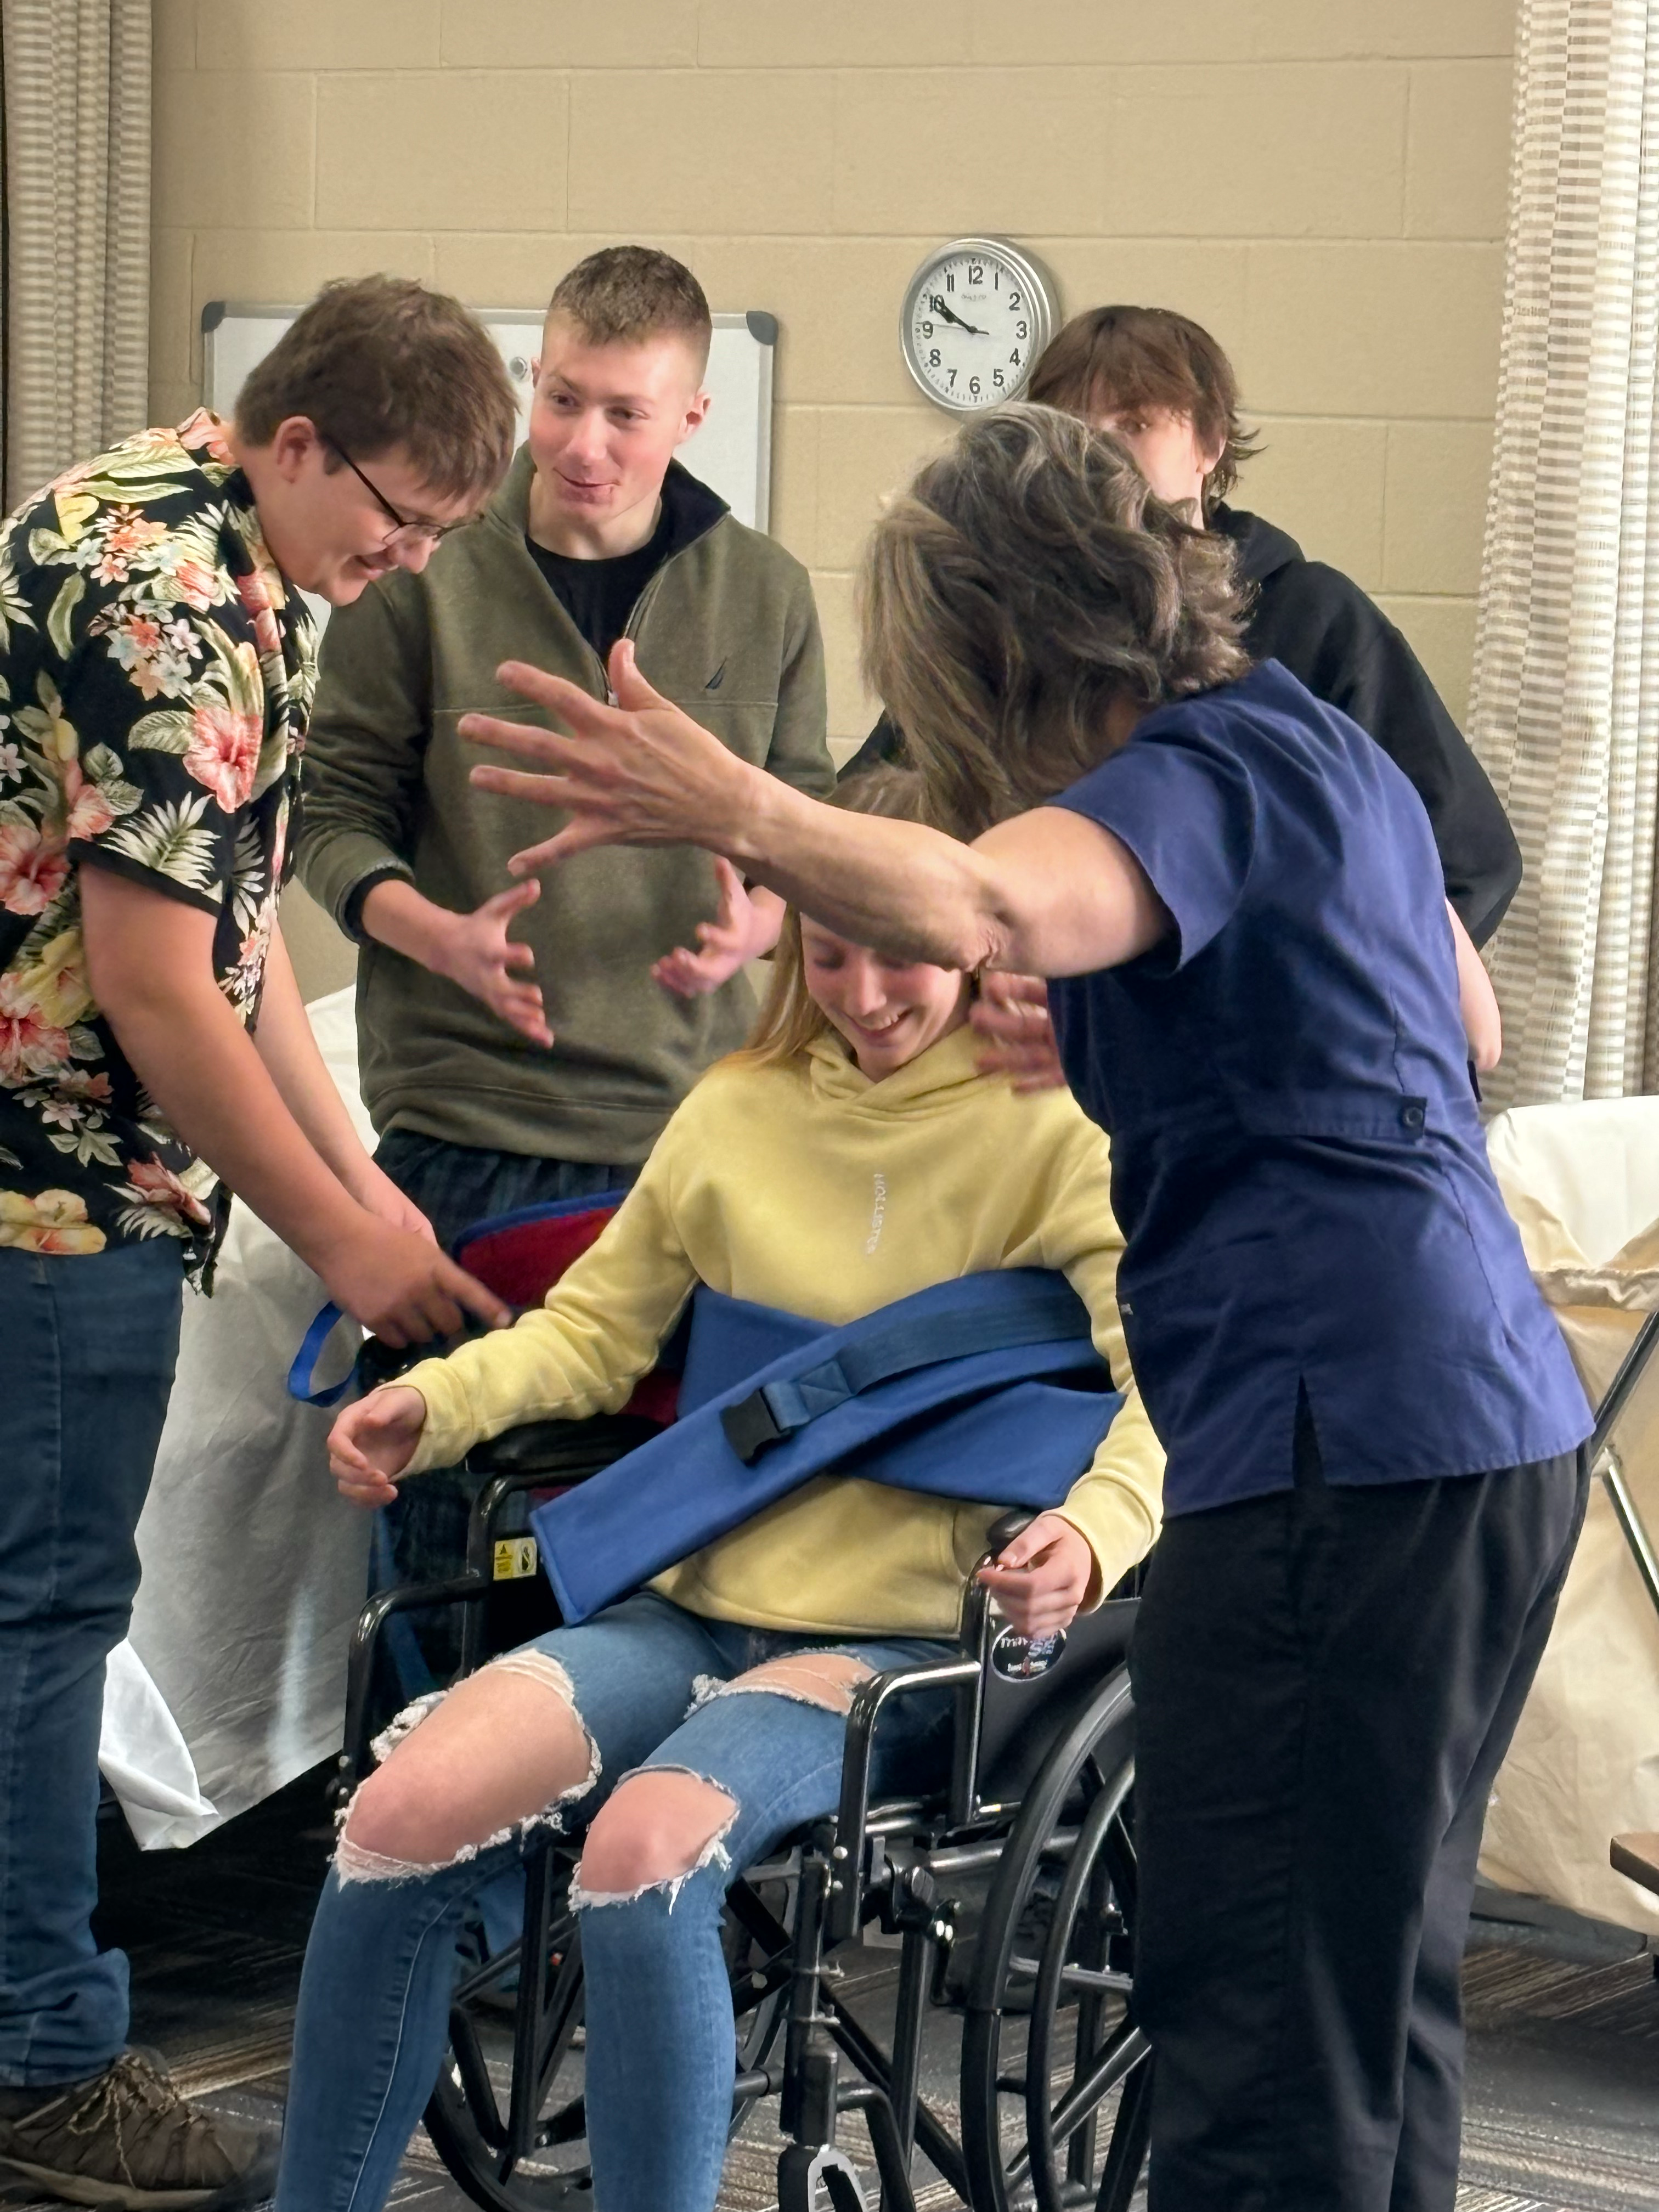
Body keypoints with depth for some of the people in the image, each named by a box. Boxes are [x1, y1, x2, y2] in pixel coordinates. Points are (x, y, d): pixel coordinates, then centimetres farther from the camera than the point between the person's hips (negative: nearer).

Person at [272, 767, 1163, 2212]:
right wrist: (435, 1403, 3)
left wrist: (1092, 1535, -30)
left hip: (903, 1637, -5)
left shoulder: (1061, 1135, 0)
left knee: (644, 1852, -34)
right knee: (403, 1818, -20)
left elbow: (1162, 1400, -8)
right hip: (699, 1604, 5)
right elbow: (596, 1328, 22)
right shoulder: (740, 1115, 14)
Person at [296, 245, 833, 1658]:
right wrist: (443, 937, -15)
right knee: (450, 1483, 1)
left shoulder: (766, 597, 8)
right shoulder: (425, 578, 0)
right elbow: (336, 817, 4)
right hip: (467, 1125, -2)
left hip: (686, 1116, 2)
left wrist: (753, 927, -7)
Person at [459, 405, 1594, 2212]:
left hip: (1343, 1434, -11)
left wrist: (734, 812, -44)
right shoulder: (1325, 746, 20)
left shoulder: (1204, 773, -11)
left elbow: (987, 912, -33)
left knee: (1259, 2014, -10)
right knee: (1379, 1979, 17)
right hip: (1485, 1413, 11)